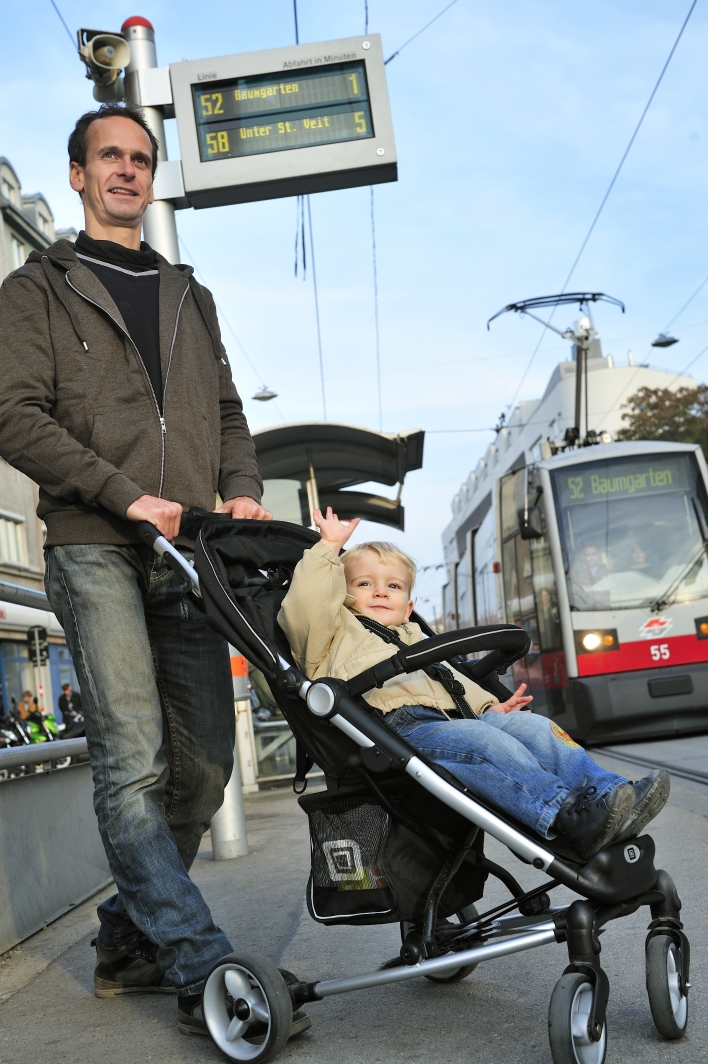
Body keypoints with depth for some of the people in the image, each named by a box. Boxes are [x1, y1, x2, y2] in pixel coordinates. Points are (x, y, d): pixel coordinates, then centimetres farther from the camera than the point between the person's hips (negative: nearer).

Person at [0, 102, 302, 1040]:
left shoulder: (190, 297, 27)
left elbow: (228, 415, 24)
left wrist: (242, 490, 2)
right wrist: (127, 495, -14)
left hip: (188, 554, 5)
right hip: (95, 549, -4)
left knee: (204, 766, 1)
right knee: (134, 763, -14)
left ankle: (131, 942, 17)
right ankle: (204, 969, -13)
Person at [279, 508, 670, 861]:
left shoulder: (413, 638, 41)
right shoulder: (337, 631, 21)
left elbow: (449, 676, 33)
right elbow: (307, 603, 1)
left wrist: (487, 705, 15)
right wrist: (329, 548, 5)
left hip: (451, 716, 8)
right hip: (394, 726, -8)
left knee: (531, 726, -15)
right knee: (483, 741, -33)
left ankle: (604, 792, -28)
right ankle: (571, 818, -50)